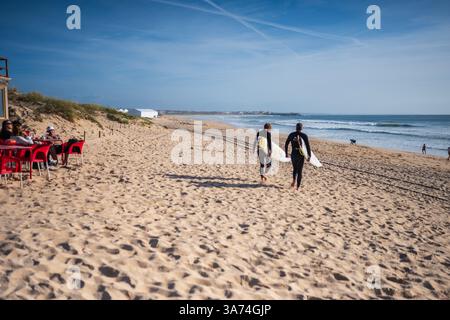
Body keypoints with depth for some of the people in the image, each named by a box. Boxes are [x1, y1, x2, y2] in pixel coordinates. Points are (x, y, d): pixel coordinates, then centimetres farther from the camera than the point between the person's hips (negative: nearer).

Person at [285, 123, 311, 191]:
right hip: (301, 155, -2)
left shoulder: (291, 135, 2)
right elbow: (308, 146, -8)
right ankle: (297, 187, 7)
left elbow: (286, 144, 6)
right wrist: (309, 155, 1)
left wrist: (286, 153, 18)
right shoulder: (304, 135, -6)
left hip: (293, 154, 2)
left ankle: (294, 181, 4)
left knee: (295, 169, 24)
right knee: (299, 171, 8)